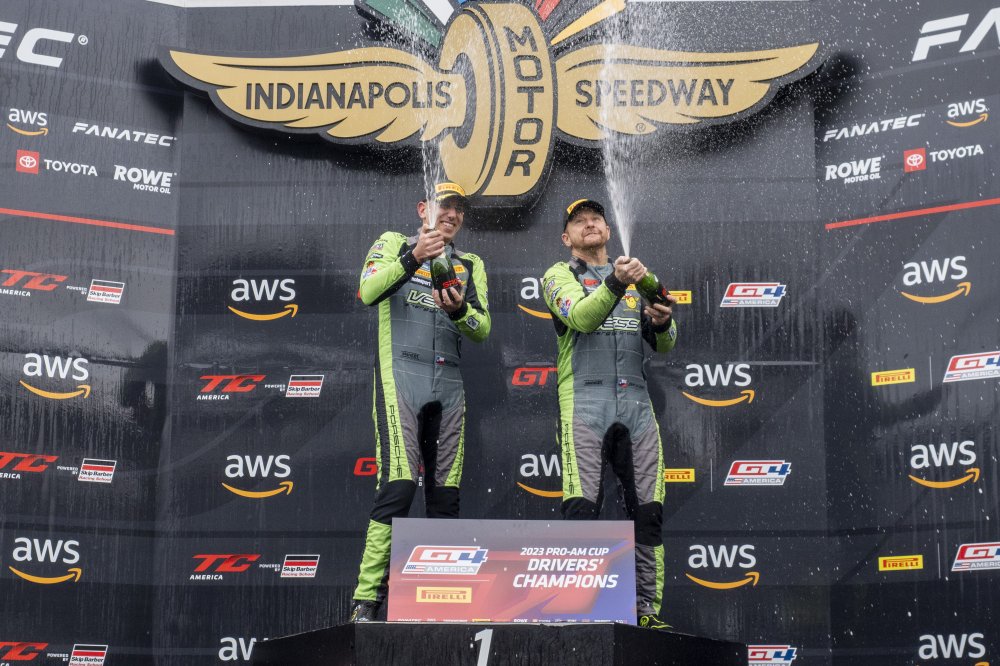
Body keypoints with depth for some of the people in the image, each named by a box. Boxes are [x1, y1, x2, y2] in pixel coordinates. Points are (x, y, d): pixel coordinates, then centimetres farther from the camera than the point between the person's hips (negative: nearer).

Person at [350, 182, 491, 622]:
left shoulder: (471, 266, 20)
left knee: (446, 495, 1)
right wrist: (413, 258, -18)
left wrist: (459, 310, -12)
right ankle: (365, 602, -17)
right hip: (400, 374, -5)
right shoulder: (395, 243, 11)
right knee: (398, 484, -18)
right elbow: (368, 292, -8)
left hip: (448, 384, 5)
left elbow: (483, 329, 9)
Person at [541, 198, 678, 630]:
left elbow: (664, 344, 13)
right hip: (584, 399, -4)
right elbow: (581, 318, -11)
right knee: (581, 510, -13)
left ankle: (646, 610, 1)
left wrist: (662, 323, -10)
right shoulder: (560, 275, 11)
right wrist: (615, 283, -28)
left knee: (648, 512, -2)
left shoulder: (637, 276, 24)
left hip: (636, 401, 4)